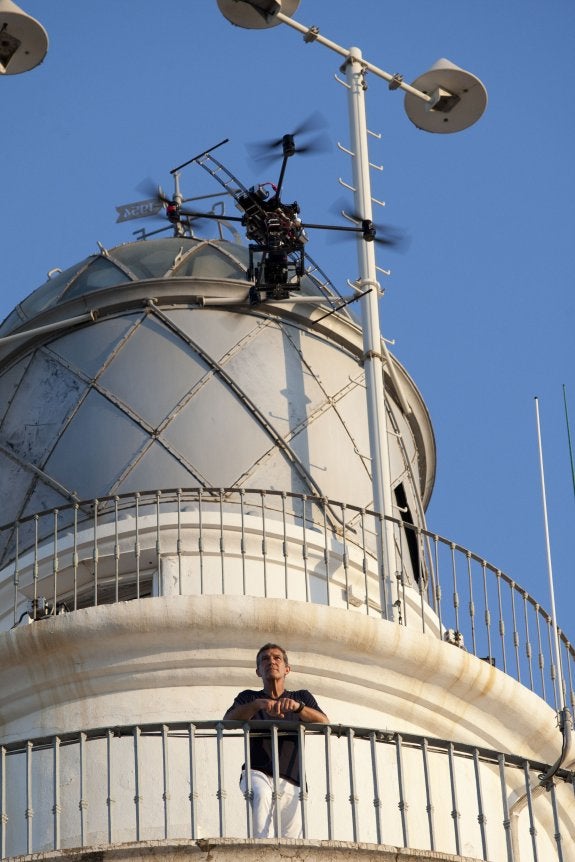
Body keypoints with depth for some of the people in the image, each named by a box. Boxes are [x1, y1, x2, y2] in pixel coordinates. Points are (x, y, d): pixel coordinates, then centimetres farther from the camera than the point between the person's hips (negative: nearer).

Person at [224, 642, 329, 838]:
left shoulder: (302, 697, 21)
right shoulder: (249, 697, 20)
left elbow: (324, 723, 1)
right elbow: (228, 720, -2)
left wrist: (298, 707, -19)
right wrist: (258, 704, -21)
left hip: (291, 781, 1)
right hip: (257, 773, -1)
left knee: (291, 845, -11)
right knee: (261, 795, -35)